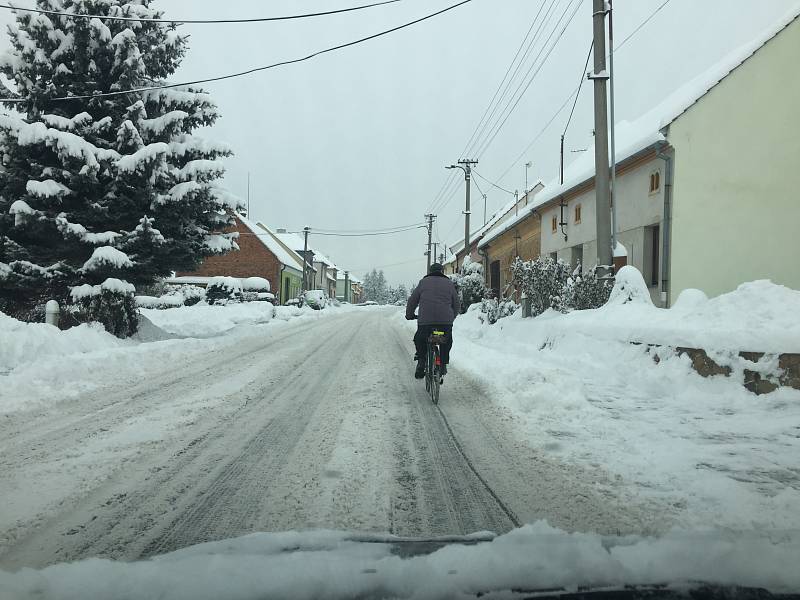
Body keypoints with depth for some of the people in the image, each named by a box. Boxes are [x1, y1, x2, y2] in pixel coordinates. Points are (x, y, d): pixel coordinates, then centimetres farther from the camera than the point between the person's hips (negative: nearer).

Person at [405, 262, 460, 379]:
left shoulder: (423, 282, 13)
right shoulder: (449, 284, 17)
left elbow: (412, 301, 15)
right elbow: (457, 305, 21)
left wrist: (409, 315, 30)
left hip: (425, 321, -1)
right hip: (446, 322, 1)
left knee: (419, 340, 21)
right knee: (447, 343, 24)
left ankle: (421, 361, 8)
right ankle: (443, 364, 18)